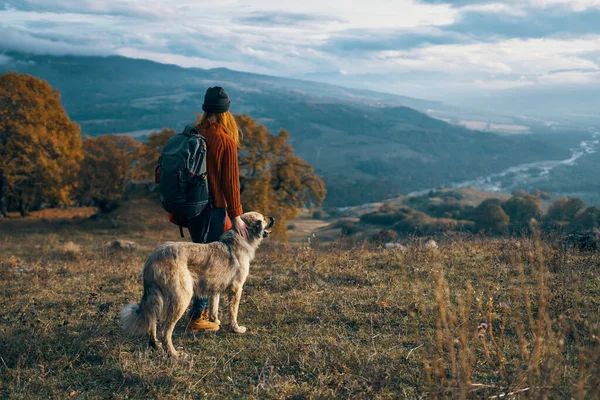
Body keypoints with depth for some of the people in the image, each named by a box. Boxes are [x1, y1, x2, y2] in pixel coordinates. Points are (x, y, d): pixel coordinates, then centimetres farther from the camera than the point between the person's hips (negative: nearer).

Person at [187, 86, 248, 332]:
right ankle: (197, 318, 5)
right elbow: (230, 181, -13)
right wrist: (236, 215, -6)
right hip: (213, 208, -6)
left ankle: (201, 313, 25)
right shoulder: (226, 141, -14)